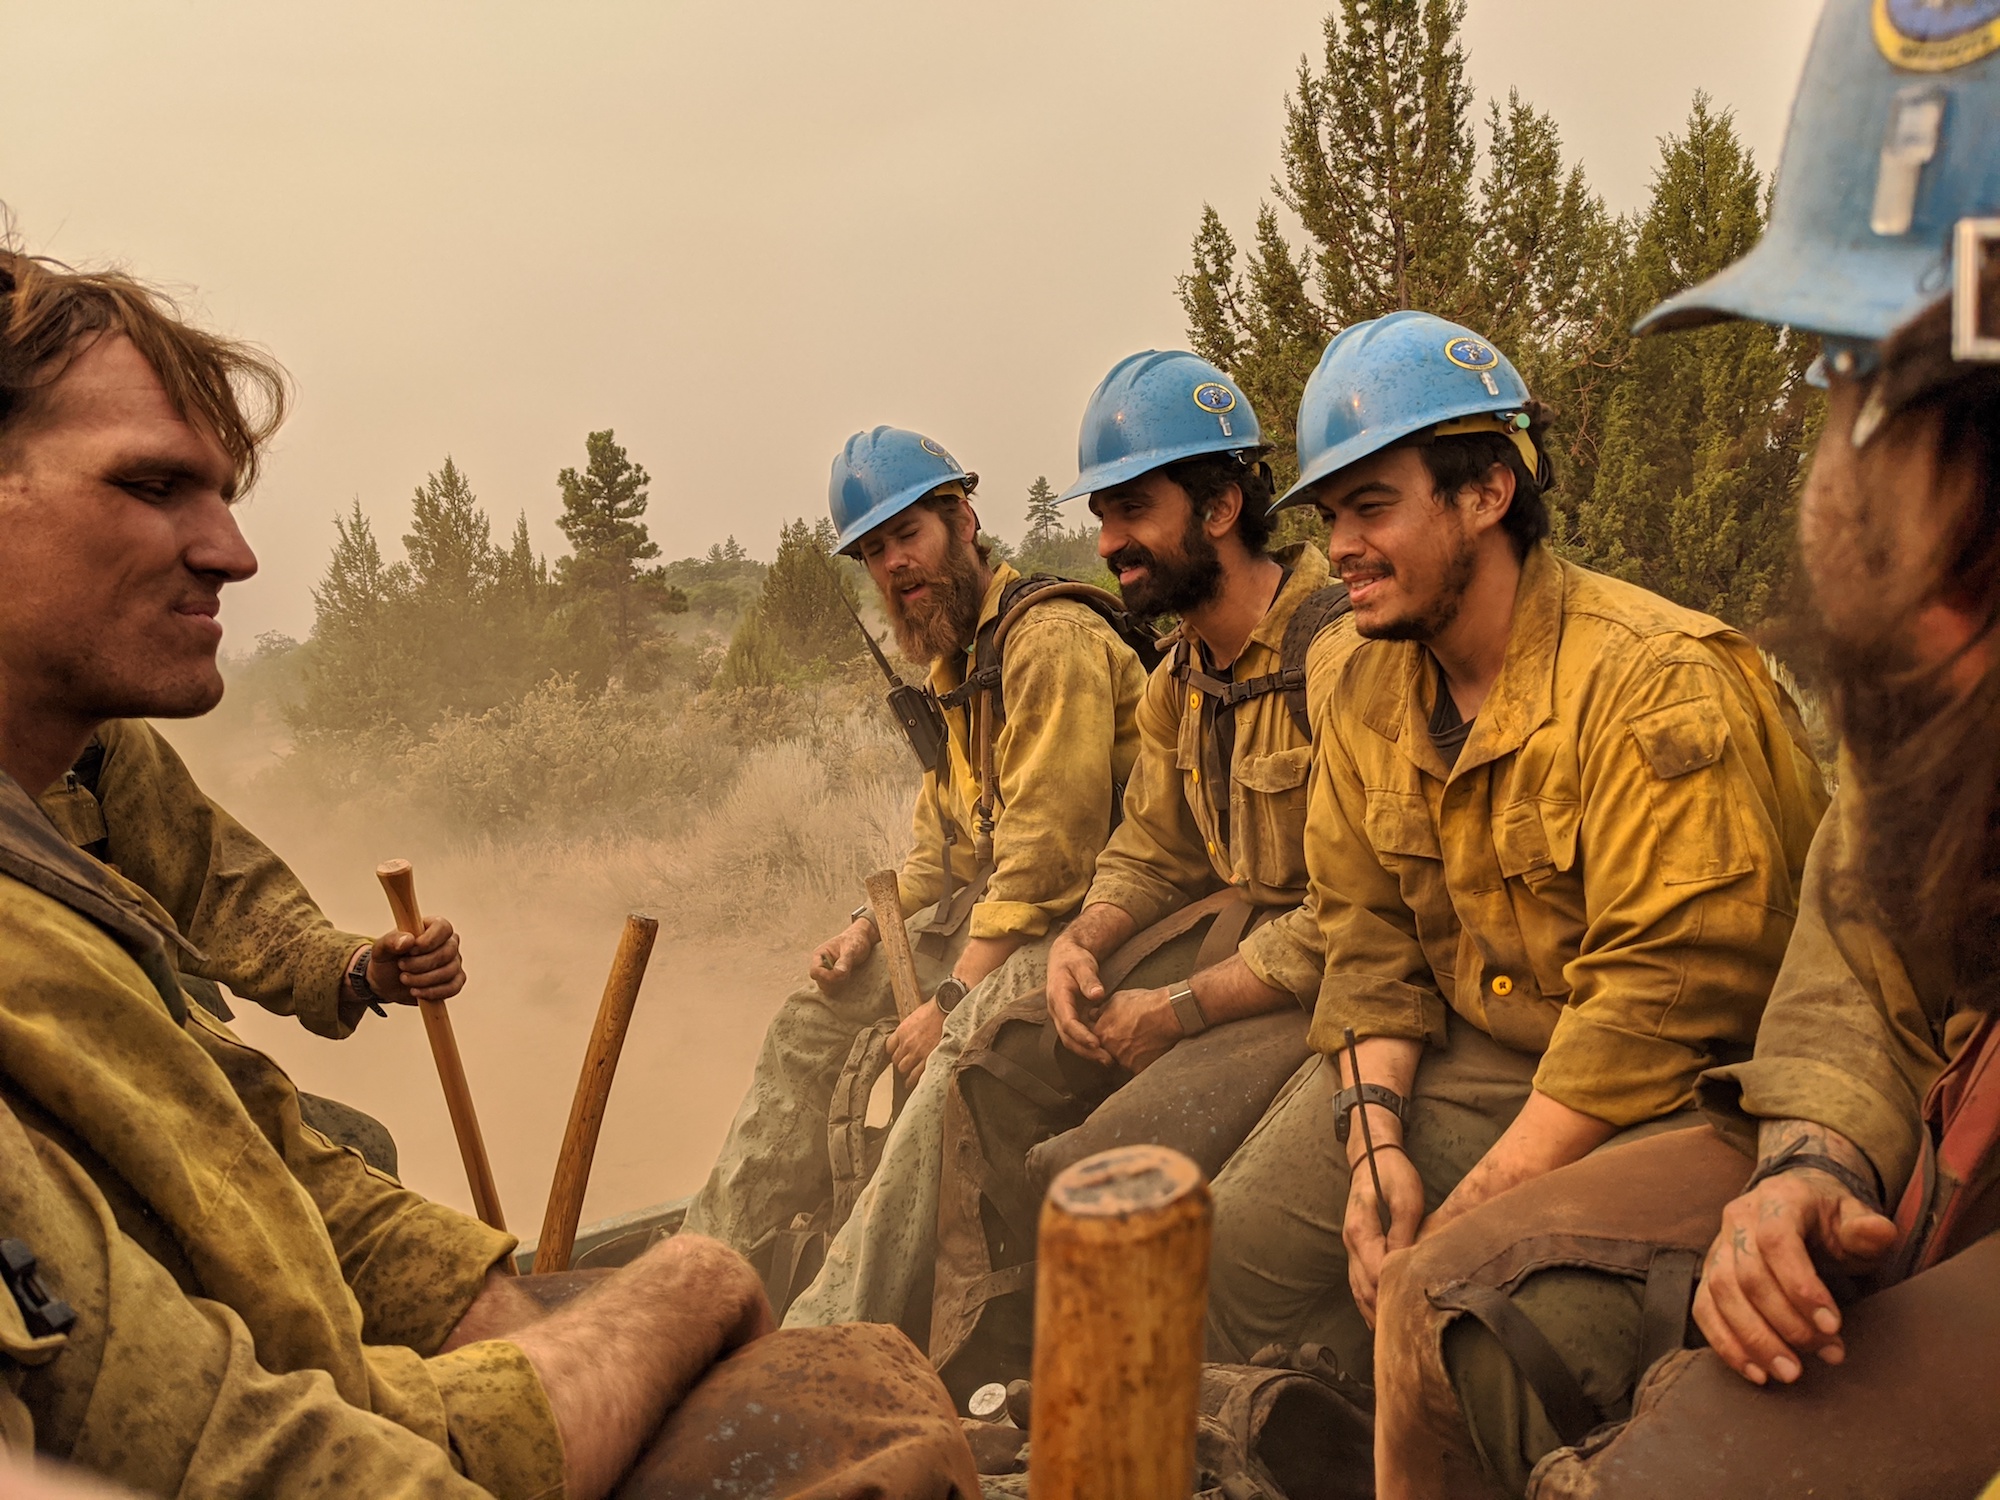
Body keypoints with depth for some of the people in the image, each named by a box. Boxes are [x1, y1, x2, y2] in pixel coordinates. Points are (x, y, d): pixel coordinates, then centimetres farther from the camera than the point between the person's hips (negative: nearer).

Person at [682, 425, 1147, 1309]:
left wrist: (951, 999, -23)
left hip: (1077, 915, -10)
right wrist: (869, 927, 2)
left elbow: (1047, 856, -23)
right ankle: (722, 1268, 17)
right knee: (815, 1021, 9)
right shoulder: (953, 662, 14)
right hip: (989, 905, 10)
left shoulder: (1051, 640, -18)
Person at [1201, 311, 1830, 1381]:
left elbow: (1669, 992, -24)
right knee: (1246, 1235, -3)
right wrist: (1375, 1144, -12)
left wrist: (1473, 1211, -22)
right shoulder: (1365, 692, 3)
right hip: (1477, 1056, 7)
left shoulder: (1658, 680, -20)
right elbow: (1366, 940, 3)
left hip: (1679, 1090, -6)